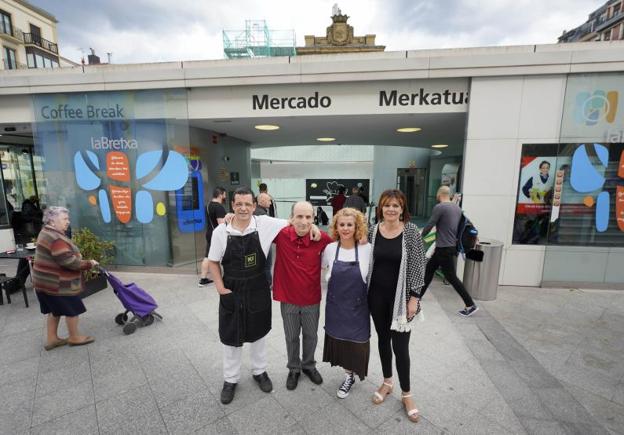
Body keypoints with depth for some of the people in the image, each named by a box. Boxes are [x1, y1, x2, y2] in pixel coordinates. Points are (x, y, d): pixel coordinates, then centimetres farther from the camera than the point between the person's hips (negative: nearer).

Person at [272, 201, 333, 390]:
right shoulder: (281, 234, -17)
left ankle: (309, 365, 50)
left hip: (312, 298, 1)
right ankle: (293, 368, 47)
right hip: (288, 298, 0)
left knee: (310, 336, 22)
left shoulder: (321, 238, -17)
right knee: (291, 337, 21)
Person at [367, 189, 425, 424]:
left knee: (400, 345, 4)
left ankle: (406, 393, 27)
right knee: (383, 339, 17)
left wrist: (414, 298, -11)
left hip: (401, 297, -3)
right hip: (377, 295, 3)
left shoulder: (411, 231, -11)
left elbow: (418, 266, -9)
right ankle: (387, 382, 39)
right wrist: (365, 293, 6)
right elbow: (367, 262, 5)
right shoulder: (373, 231, -2)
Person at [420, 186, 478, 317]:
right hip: (450, 245, 9)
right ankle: (419, 294, 28)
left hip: (444, 248, -9)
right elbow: (456, 226, 14)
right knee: (429, 269, 17)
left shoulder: (439, 207, -17)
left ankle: (471, 305, 10)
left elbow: (429, 226, -14)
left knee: (451, 277, 1)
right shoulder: (457, 208, 10)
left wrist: (420, 236, 5)